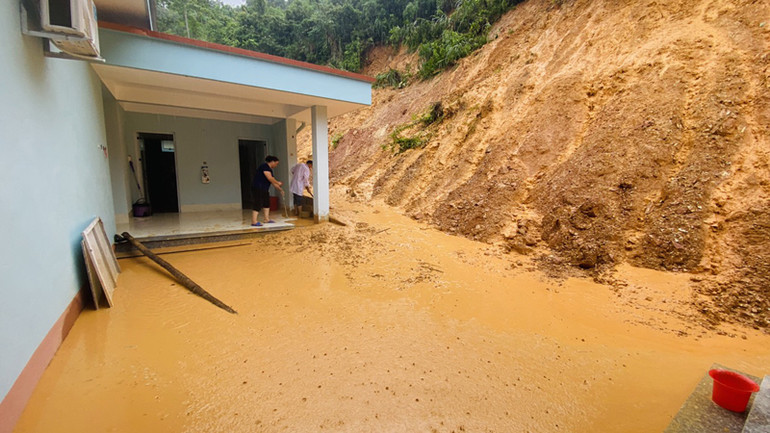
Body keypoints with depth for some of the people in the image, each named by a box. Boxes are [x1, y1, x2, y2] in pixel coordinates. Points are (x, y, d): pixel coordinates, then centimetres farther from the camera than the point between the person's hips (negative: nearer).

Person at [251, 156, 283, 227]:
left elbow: (273, 181, 20)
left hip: (264, 189, 10)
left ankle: (267, 219, 21)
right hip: (258, 188, -10)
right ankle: (254, 221, -8)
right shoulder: (265, 166, -13)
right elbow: (269, 178, -20)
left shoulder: (270, 169, 16)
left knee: (267, 203, 13)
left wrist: (280, 189, 18)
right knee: (258, 204, -10)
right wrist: (278, 182, -6)